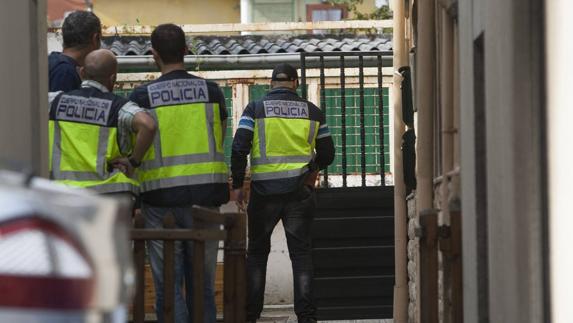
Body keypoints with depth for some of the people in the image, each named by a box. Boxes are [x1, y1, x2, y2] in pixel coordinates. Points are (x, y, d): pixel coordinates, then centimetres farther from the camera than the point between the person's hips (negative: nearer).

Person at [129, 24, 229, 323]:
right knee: (202, 282, 10)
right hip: (205, 196, 2)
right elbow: (219, 140, 12)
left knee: (168, 284, 2)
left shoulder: (143, 96, -5)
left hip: (161, 197, -2)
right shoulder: (211, 91, 3)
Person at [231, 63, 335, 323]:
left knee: (257, 252, 11)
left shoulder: (255, 109, -1)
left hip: (264, 192, -1)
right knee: (301, 252, 4)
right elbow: (327, 153, 9)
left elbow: (239, 148, -9)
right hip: (300, 191, 1)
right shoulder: (312, 112, 5)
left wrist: (237, 185, -1)